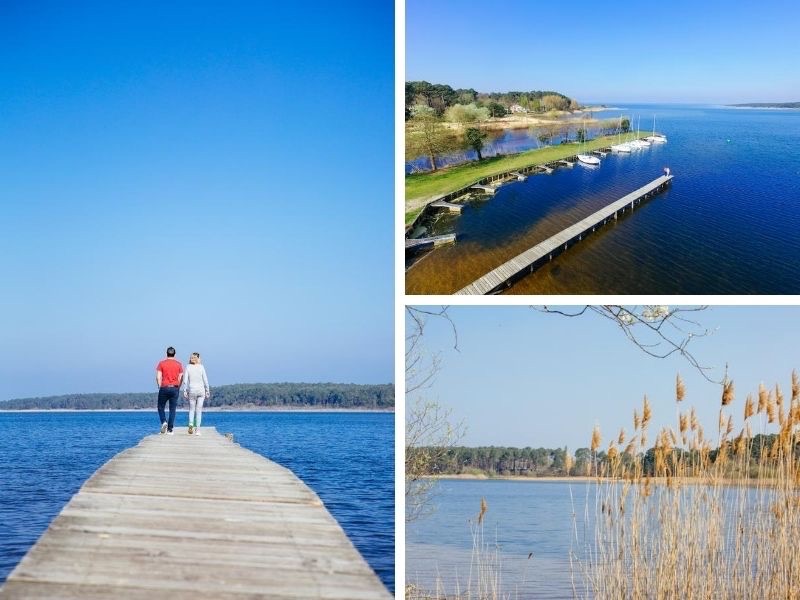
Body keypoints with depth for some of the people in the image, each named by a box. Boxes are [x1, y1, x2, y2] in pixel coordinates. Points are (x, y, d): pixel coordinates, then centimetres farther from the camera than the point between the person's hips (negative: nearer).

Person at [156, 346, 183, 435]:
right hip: (175, 388, 1)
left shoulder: (161, 363, 1)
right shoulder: (179, 364, 4)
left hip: (164, 388, -1)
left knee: (161, 407, 13)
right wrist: (178, 388, 10)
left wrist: (160, 387, 5)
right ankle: (170, 429, 1)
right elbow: (181, 377, 1)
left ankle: (164, 422, -10)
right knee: (172, 409, 3)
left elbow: (158, 377, -4)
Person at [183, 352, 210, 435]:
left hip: (192, 390, 0)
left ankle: (191, 423, -13)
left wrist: (185, 391, 1)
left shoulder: (188, 367, -1)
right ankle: (197, 429, 1)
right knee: (199, 410, 5)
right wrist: (207, 391, 6)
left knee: (191, 409, 12)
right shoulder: (201, 367, -2)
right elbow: (205, 380, -2)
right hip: (201, 390, 0)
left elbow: (185, 380, -4)